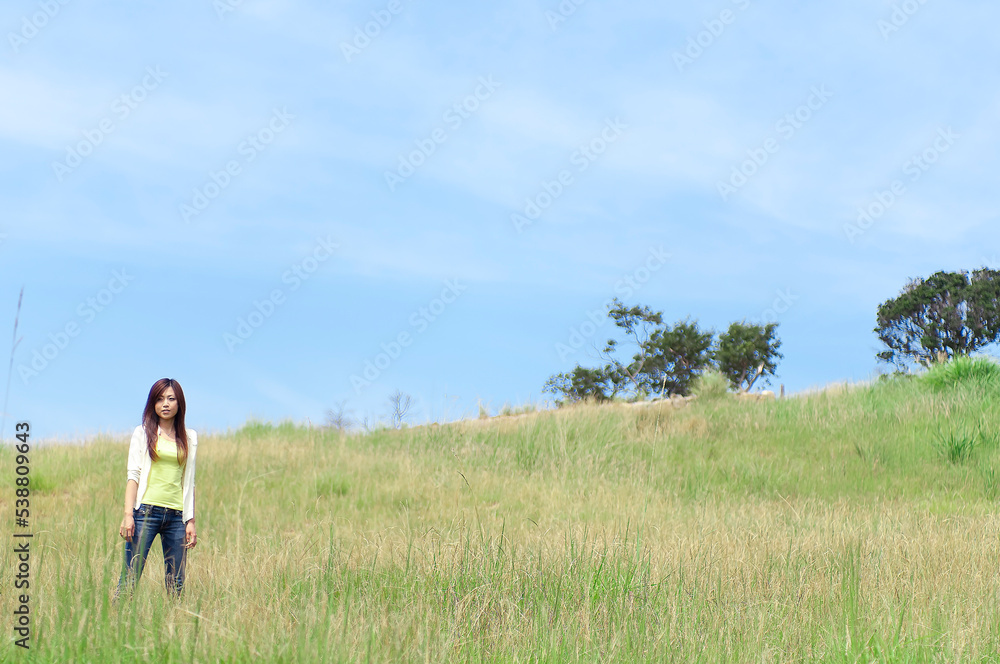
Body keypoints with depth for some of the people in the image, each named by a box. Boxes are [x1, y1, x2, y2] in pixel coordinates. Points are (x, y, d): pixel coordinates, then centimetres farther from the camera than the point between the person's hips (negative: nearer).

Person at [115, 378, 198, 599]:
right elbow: (133, 475, 1)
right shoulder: (143, 433, 7)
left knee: (176, 584, 2)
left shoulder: (190, 437, 13)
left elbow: (189, 482, 14)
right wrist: (128, 514, -10)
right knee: (130, 577, -8)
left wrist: (191, 521, 8)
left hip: (176, 515, 3)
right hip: (146, 511, -2)